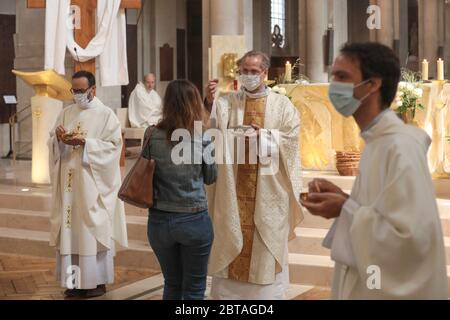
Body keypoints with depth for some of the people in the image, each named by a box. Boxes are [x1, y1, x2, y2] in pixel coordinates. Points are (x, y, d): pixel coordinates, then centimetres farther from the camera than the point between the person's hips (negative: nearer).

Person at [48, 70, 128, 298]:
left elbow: (113, 145, -10)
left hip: (93, 185, -4)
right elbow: (52, 143, 12)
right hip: (70, 183, 5)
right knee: (71, 228, 5)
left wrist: (85, 143, -19)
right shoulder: (66, 113, 12)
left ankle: (97, 280, 8)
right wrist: (58, 138, -11)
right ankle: (75, 279, 13)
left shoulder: (106, 114, -2)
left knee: (94, 228, -1)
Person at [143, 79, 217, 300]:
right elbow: (210, 177, 4)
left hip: (159, 220, 2)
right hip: (194, 220, -2)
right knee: (194, 289, 10)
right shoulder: (202, 138, -8)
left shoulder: (152, 136, -5)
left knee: (172, 285, 20)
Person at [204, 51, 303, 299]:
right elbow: (210, 127, -13)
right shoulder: (227, 103, 4)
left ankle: (267, 290, 18)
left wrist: (264, 136, -16)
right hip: (234, 186, 1)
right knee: (231, 237, 7)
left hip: (268, 188, -1)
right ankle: (228, 290, 18)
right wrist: (208, 102, -31)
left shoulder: (281, 105, 3)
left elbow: (292, 137, -5)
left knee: (267, 240, 6)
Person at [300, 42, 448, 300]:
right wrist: (344, 199, -1)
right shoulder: (377, 141, 7)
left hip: (396, 289, -9)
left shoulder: (400, 146, -22)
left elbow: (412, 237, -28)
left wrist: (345, 209, -19)